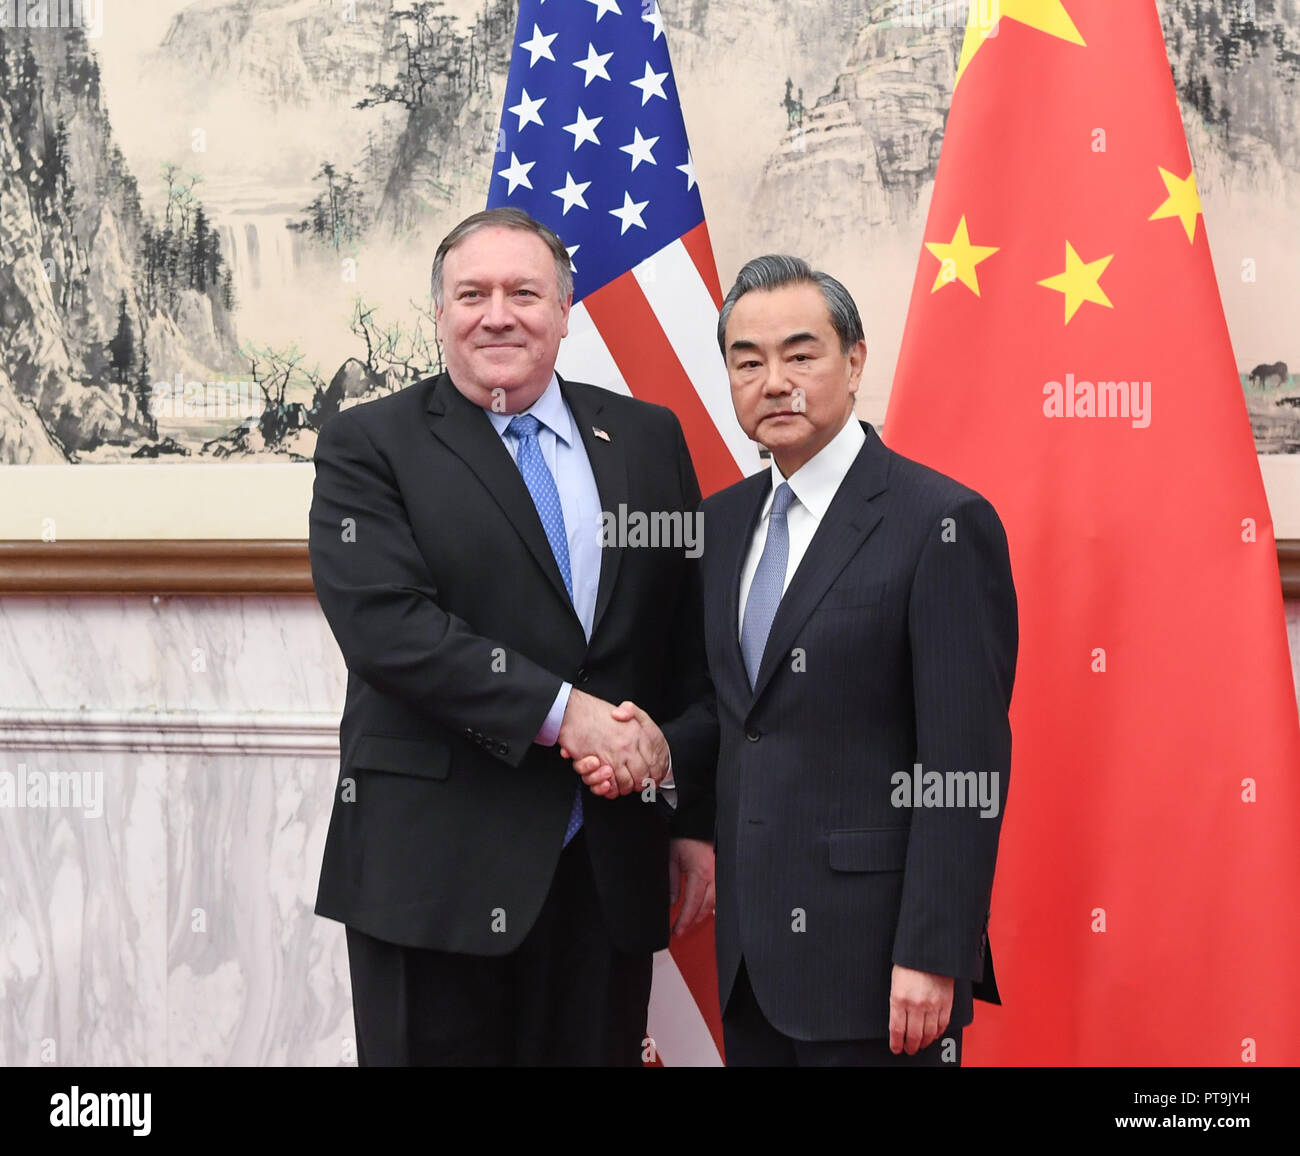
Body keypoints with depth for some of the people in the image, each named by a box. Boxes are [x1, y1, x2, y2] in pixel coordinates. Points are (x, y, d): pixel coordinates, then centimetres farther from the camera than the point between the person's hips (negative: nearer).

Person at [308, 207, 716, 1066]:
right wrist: (563, 713, -19)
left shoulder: (648, 440, 11)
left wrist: (697, 819, 6)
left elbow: (695, 640, 11)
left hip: (609, 868, 3)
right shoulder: (368, 448, 0)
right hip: (433, 868, -3)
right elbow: (385, 624, -14)